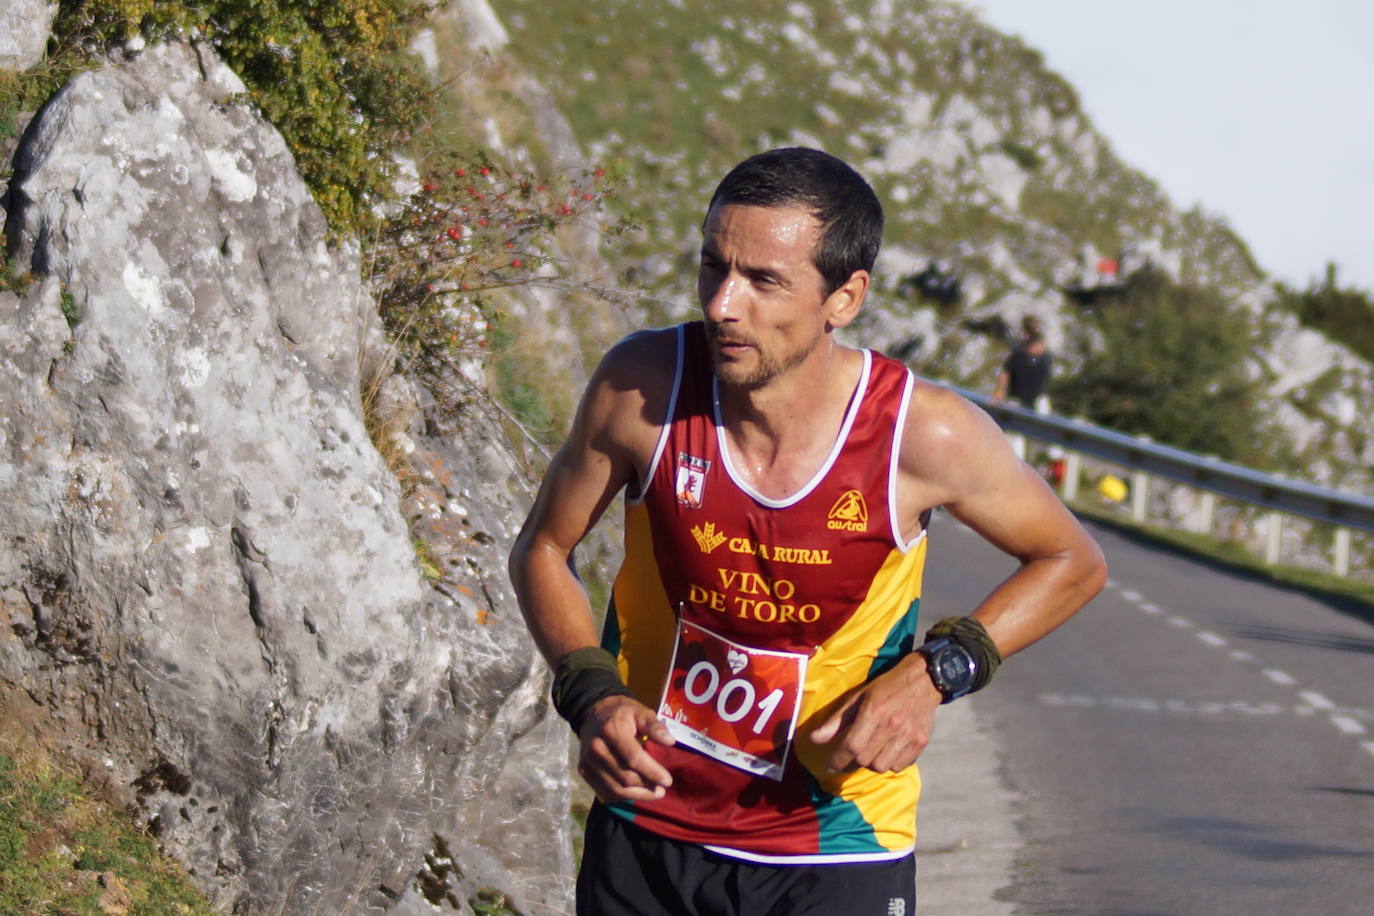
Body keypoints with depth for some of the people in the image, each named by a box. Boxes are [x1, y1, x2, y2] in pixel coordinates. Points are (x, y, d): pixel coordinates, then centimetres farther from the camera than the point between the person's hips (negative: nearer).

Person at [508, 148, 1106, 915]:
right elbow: (544, 549, 3)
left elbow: (1074, 563, -1)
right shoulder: (642, 388, -15)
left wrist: (937, 672, -15)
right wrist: (592, 695, -14)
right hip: (645, 832, 2)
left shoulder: (924, 435, -18)